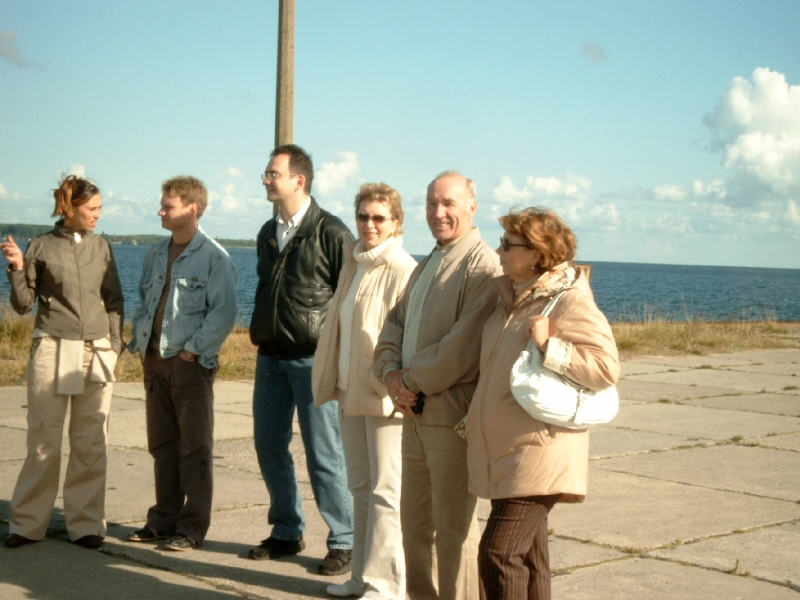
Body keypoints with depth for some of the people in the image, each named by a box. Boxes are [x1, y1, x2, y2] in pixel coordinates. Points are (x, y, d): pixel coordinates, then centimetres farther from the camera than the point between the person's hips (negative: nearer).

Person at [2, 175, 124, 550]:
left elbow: (114, 299, 13)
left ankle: (86, 523, 13)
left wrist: (115, 342, 4)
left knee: (91, 444, 4)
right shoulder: (42, 247, 1)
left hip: (97, 353, 2)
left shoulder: (101, 247, 8)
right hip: (53, 350, -2)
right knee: (44, 442, 0)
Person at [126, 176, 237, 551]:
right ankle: (164, 520, 22)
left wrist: (193, 349, -16)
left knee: (195, 449, 1)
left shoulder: (214, 257, -9)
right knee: (161, 445, 12)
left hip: (190, 363, -7)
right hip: (155, 361, 7)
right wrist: (140, 341, 8)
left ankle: (193, 527, 6)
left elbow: (224, 313, -14)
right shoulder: (155, 254, 13)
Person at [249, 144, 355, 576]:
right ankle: (286, 533, 22)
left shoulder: (331, 233, -8)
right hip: (271, 357, 7)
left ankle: (343, 542, 6)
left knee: (323, 454, -4)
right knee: (269, 446, 9)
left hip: (313, 358, -7)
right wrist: (259, 330, 16)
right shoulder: (268, 233, 14)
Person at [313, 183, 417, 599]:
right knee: (360, 486, 14)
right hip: (351, 392, 8)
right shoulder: (354, 265, 13)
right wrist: (333, 382, 17)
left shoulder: (404, 271, -12)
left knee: (385, 491, -3)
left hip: (386, 396, -8)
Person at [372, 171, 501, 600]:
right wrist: (392, 372, -4)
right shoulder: (426, 266, 19)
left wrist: (414, 381, -13)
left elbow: (464, 347, -21)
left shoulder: (482, 266, -12)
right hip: (415, 412, 9)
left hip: (452, 415, -9)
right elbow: (395, 323, 15)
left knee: (453, 527, 0)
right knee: (414, 521, 16)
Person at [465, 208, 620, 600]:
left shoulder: (571, 302, -12)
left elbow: (607, 368, -19)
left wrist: (549, 345, -26)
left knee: (499, 551, -14)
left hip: (538, 453, -9)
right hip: (504, 449, 9)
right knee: (526, 555, 14)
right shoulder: (513, 297, 13)